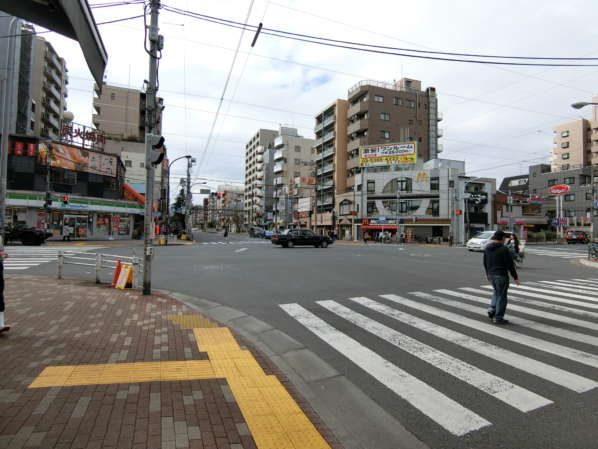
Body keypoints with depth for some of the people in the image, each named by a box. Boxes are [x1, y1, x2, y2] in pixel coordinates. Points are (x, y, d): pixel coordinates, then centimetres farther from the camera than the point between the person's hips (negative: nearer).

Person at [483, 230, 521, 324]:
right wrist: (515, 277, -7)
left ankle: (492, 310, 13)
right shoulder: (504, 249, -15)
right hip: (501, 275, -7)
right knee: (501, 296, 3)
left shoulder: (487, 248, 5)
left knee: (497, 292, 26)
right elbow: (510, 265, -15)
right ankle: (498, 318, 9)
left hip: (491, 274, 7)